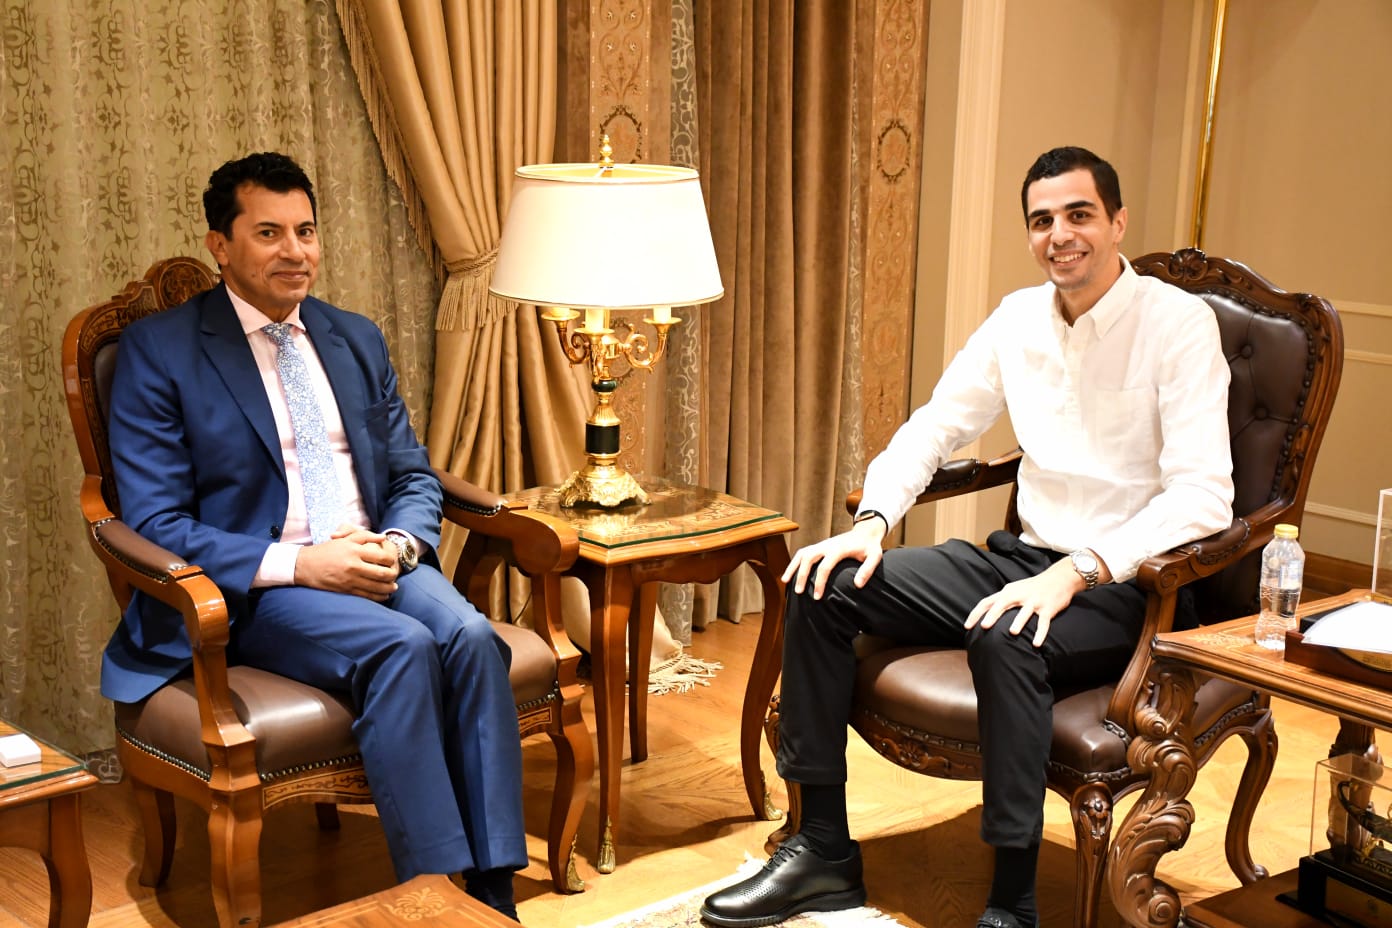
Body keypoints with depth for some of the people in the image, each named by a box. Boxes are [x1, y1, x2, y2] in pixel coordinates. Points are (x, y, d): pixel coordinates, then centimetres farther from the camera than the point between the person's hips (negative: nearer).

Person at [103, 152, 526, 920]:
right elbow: (154, 523, -7)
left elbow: (413, 475, 17)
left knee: (471, 637, -27)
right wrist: (299, 564, -19)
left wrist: (400, 543, -8)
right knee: (400, 647, -32)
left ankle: (492, 893, -26)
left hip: (376, 564, 5)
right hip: (254, 590, -4)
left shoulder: (358, 339, 17)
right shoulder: (158, 351, 0)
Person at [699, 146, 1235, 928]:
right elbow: (933, 429, 13)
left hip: (1126, 586, -6)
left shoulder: (1177, 322, -12)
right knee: (825, 584, -7)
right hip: (1025, 556, 7)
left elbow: (1203, 496, -21)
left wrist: (1077, 571, -31)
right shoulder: (1020, 317, 7)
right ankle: (823, 850, 0)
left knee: (1004, 636, -38)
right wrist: (872, 521, -6)